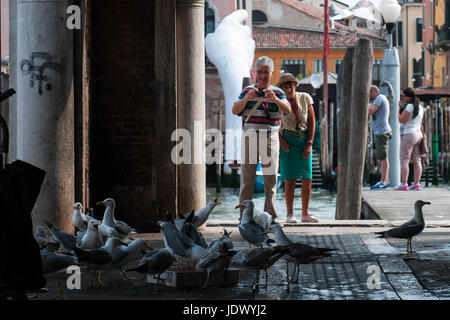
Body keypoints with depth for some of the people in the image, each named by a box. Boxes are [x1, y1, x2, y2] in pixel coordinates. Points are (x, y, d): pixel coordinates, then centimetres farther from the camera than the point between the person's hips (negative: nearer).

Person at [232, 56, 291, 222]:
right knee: (247, 176, -2)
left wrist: (275, 99, -26)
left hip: (270, 138, 0)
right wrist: (246, 98, -18)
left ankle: (270, 214, 4)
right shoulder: (247, 91, 10)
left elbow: (287, 110, -8)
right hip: (250, 136, 0)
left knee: (270, 177, 0)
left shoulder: (277, 92, 9)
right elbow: (235, 110, -1)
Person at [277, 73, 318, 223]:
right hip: (288, 141, -2)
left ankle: (305, 214, 6)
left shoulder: (305, 98, -2)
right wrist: (280, 140, -11)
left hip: (304, 140, 2)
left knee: (307, 179, -1)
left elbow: (312, 122, 0)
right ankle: (289, 214, -1)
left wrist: (309, 144, -6)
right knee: (290, 179, -6)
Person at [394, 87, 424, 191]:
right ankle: (416, 184, 3)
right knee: (416, 161, 6)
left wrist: (400, 107, -5)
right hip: (418, 134, 9)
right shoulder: (419, 106, 14)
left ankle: (404, 184, -11)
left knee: (404, 160, -7)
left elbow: (401, 120, -13)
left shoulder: (409, 106, -13)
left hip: (408, 134, -9)